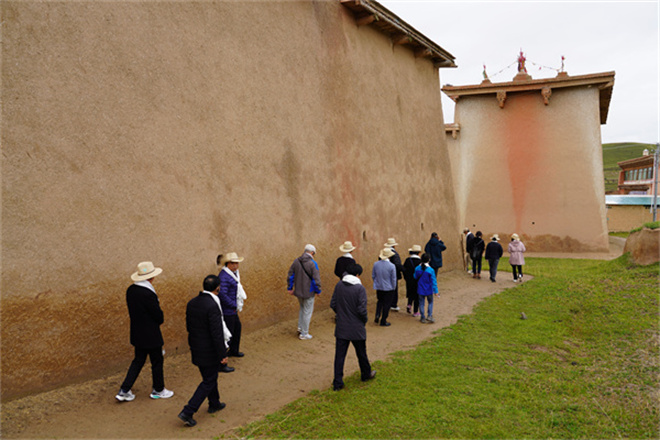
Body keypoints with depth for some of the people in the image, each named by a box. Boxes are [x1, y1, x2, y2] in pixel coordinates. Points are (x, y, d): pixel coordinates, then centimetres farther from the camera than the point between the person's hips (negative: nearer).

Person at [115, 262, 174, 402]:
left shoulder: (131, 290, -1)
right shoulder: (148, 294, -27)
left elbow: (132, 311, 10)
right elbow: (159, 316, -19)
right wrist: (160, 320, 3)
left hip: (137, 333, 8)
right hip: (151, 335, -8)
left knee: (138, 360, 20)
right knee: (157, 361, 11)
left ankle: (124, 391, 20)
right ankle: (158, 390, 28)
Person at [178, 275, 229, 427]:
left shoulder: (192, 303, -1)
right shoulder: (212, 306, -26)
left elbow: (189, 327, 10)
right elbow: (216, 333, -25)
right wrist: (222, 355, -16)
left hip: (197, 349, 8)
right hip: (210, 351, -8)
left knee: (210, 377, 24)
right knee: (208, 382, 7)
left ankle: (214, 404, 40)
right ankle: (187, 412, 6)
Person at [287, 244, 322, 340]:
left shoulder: (296, 261, 0)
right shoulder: (312, 263, -17)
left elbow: (290, 276, 5)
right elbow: (316, 279, -17)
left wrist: (290, 288, 13)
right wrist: (318, 291, -4)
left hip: (298, 291, 6)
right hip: (309, 292, -6)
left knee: (302, 309, 27)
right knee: (307, 312, 7)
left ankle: (300, 327, 28)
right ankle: (304, 334, 14)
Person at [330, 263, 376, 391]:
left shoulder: (339, 285, -3)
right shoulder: (360, 288, -16)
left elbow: (333, 304, 2)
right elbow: (361, 309, -18)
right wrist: (365, 319, 1)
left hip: (341, 327, 3)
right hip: (356, 328, -3)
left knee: (339, 354, 7)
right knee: (361, 353, 18)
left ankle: (337, 382, 9)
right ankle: (366, 374, 38)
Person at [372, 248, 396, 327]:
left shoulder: (376, 264, -7)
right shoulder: (392, 266, -18)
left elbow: (373, 276, 4)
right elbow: (393, 279, -11)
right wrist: (394, 287, 5)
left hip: (378, 287, 4)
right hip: (388, 288, -4)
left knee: (380, 301, 25)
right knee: (386, 304, 10)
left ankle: (377, 315, 8)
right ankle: (383, 321, 18)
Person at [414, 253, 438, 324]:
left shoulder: (417, 268, -10)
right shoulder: (431, 270, -19)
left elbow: (415, 277, 6)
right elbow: (434, 281, -13)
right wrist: (436, 291, -6)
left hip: (420, 290, 2)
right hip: (429, 290, -2)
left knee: (421, 303, 13)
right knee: (430, 302, 18)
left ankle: (423, 318, 19)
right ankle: (429, 316, 9)